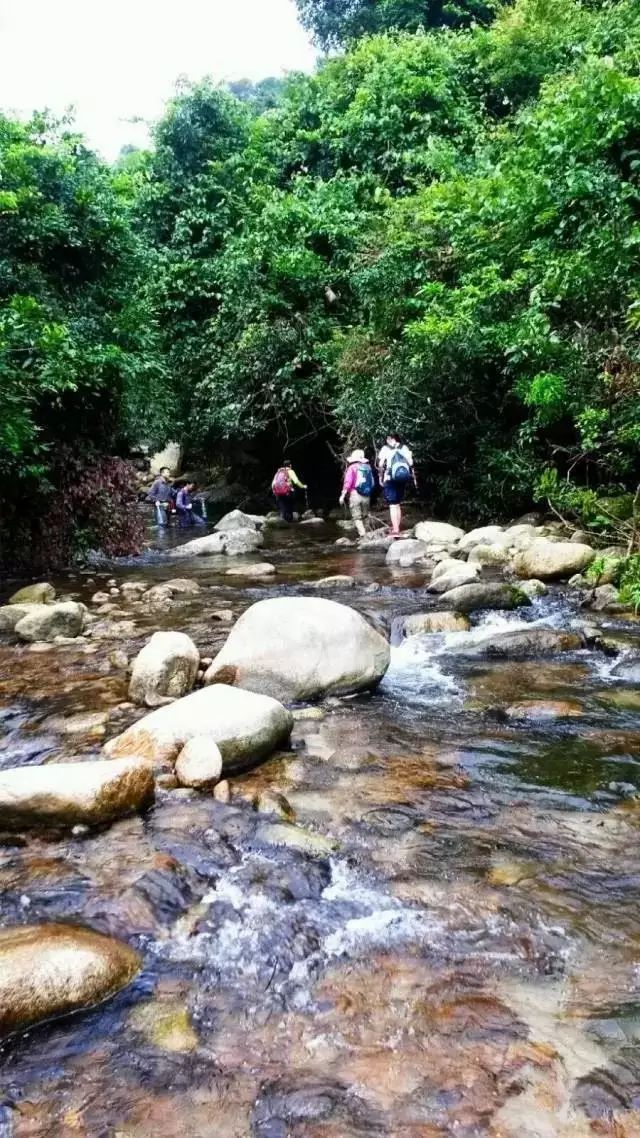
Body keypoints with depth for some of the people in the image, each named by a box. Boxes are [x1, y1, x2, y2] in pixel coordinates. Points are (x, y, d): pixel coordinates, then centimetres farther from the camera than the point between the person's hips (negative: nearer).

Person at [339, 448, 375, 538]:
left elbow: (348, 482, -12)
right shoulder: (368, 467, 11)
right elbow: (373, 483, 11)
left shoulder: (352, 468, -3)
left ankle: (363, 535, -14)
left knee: (357, 517, -2)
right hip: (366, 496, 4)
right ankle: (364, 533, 14)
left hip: (355, 495, -4)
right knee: (364, 517, 15)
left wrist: (343, 495, -10)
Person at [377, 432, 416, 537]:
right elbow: (410, 463, 3)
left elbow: (380, 465, -4)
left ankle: (395, 530, -14)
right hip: (403, 478, 3)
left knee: (393, 504, -5)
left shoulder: (385, 448, 4)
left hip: (390, 479, -3)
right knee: (398, 504, 17)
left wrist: (380, 478, 6)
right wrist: (413, 477, 8)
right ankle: (397, 527, 19)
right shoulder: (404, 448, 11)